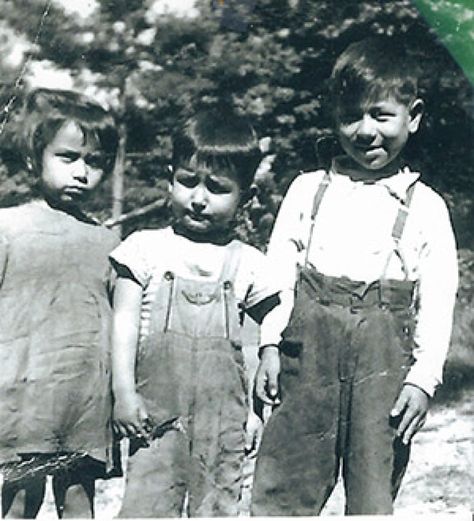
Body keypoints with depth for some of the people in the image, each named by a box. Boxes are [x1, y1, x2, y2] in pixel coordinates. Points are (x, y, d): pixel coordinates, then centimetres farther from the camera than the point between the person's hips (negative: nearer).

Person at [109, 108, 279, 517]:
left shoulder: (247, 262, 5)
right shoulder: (146, 247, 3)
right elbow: (125, 321, 0)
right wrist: (124, 391, -7)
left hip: (222, 414, 1)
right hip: (155, 409, -1)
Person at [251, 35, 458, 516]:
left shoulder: (425, 207, 7)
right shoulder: (308, 189, 11)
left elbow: (437, 301, 3)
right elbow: (279, 270, 8)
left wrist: (422, 379, -5)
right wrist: (270, 345, -1)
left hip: (384, 360, -1)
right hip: (309, 347, 1)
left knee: (373, 493, 6)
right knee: (282, 485, 3)